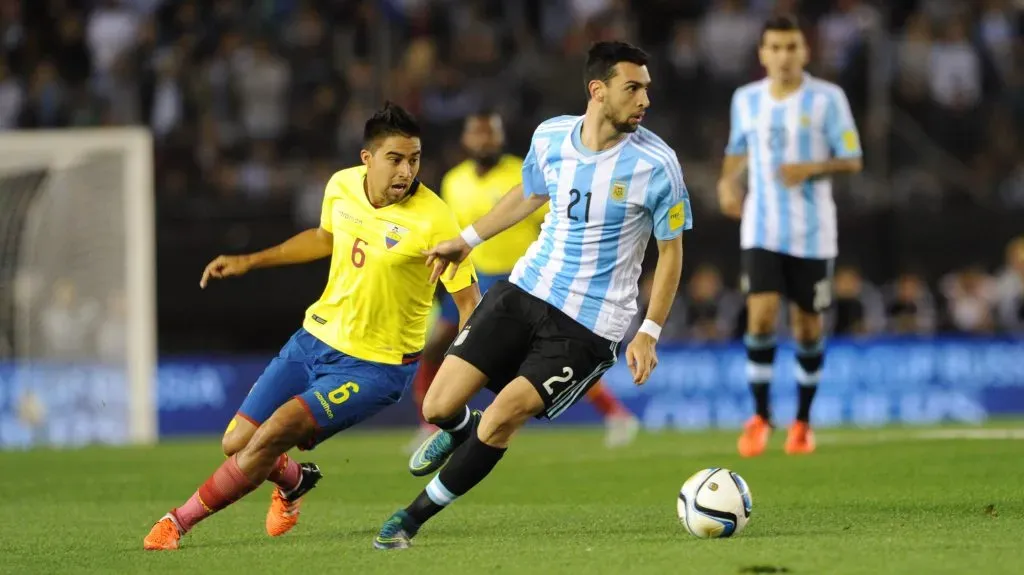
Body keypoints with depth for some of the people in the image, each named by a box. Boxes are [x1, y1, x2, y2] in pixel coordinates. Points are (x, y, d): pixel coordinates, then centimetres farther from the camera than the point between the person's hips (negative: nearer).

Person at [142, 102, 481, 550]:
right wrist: (249, 262, 19)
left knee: (275, 432, -22)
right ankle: (293, 481, 43)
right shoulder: (341, 186, -5)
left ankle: (180, 521, -3)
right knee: (237, 443, 6)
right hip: (316, 338, 6)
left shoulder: (431, 219, -21)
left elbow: (468, 299, -14)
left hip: (375, 364, -6)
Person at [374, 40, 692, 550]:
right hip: (525, 291, 4)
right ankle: (461, 431, 37)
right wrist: (468, 239, 27)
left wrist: (649, 333, -9)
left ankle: (415, 517, 4)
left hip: (589, 325, -4)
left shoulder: (656, 164, -14)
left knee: (502, 417, -17)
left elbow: (670, 250, -4)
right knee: (439, 407, -3)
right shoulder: (551, 136, -3)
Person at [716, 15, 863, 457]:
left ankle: (803, 420, 22)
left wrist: (812, 169, -20)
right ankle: (760, 415, -1)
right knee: (761, 317, -15)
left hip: (812, 233, -1)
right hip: (762, 232, 1)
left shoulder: (827, 99, -4)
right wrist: (728, 181, 2)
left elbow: (852, 160, -3)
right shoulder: (746, 99, 5)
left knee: (808, 327, 5)